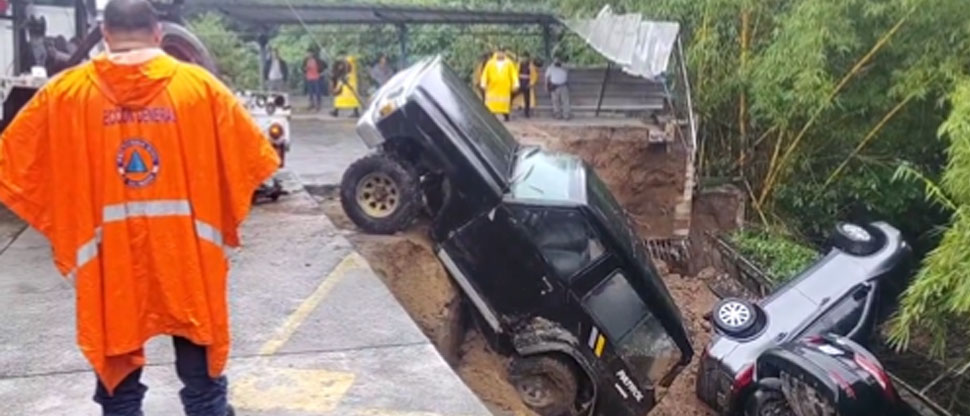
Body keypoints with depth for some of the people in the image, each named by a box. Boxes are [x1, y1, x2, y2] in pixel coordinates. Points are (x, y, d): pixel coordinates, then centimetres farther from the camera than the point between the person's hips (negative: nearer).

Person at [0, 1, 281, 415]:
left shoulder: (66, 92, -1)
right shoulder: (199, 85, -2)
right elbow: (255, 158, 1)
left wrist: (60, 222, 13)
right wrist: (226, 216, 14)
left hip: (109, 260, 0)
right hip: (187, 253, 0)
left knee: (118, 381, 15)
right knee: (201, 379, 14)